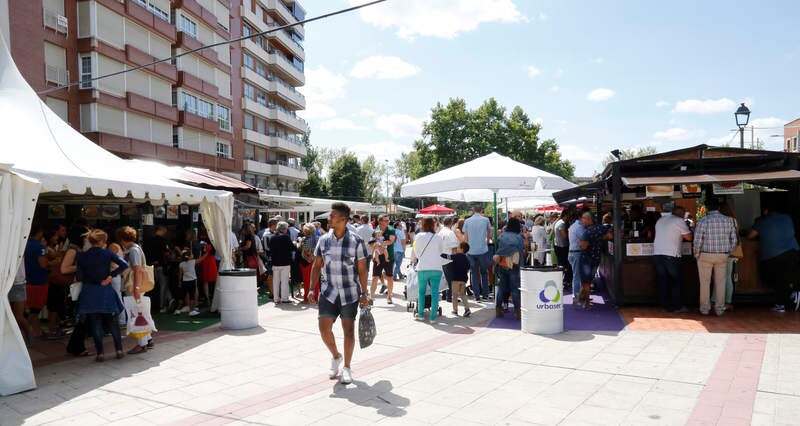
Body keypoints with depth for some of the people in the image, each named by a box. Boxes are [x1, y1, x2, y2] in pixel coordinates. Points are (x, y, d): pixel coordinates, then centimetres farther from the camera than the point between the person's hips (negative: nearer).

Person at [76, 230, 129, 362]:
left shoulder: (82, 256, -1)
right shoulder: (107, 253, -5)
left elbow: (79, 276, -2)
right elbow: (124, 264, -14)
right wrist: (111, 276, -9)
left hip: (89, 293, 1)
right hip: (106, 292, -1)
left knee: (95, 323, 7)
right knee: (113, 322, 11)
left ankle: (99, 353, 7)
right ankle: (119, 350, 12)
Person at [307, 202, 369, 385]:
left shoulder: (356, 242, -9)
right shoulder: (323, 240, 1)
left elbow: (362, 270, -4)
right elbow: (316, 266, 9)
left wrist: (364, 293, -6)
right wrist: (312, 289, 2)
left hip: (350, 292, -2)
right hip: (328, 292, 2)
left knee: (348, 330, 6)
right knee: (324, 328, -4)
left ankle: (347, 368, 22)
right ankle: (336, 356, 25)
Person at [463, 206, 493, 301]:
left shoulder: (467, 221, 3)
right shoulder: (485, 220, 0)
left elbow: (465, 237, 6)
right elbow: (489, 234, 15)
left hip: (471, 251, 1)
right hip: (483, 250, -1)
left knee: (474, 273, 8)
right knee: (484, 272, 13)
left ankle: (477, 296, 8)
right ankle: (485, 294, 13)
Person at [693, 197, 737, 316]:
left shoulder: (703, 220, -12)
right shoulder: (728, 220, 1)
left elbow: (697, 240, -14)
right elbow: (734, 240, 3)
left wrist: (697, 254, -1)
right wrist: (728, 253, 15)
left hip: (705, 255, -3)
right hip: (723, 256, 3)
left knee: (705, 283, 7)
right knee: (720, 283, 12)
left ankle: (704, 308, 14)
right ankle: (720, 309, 17)